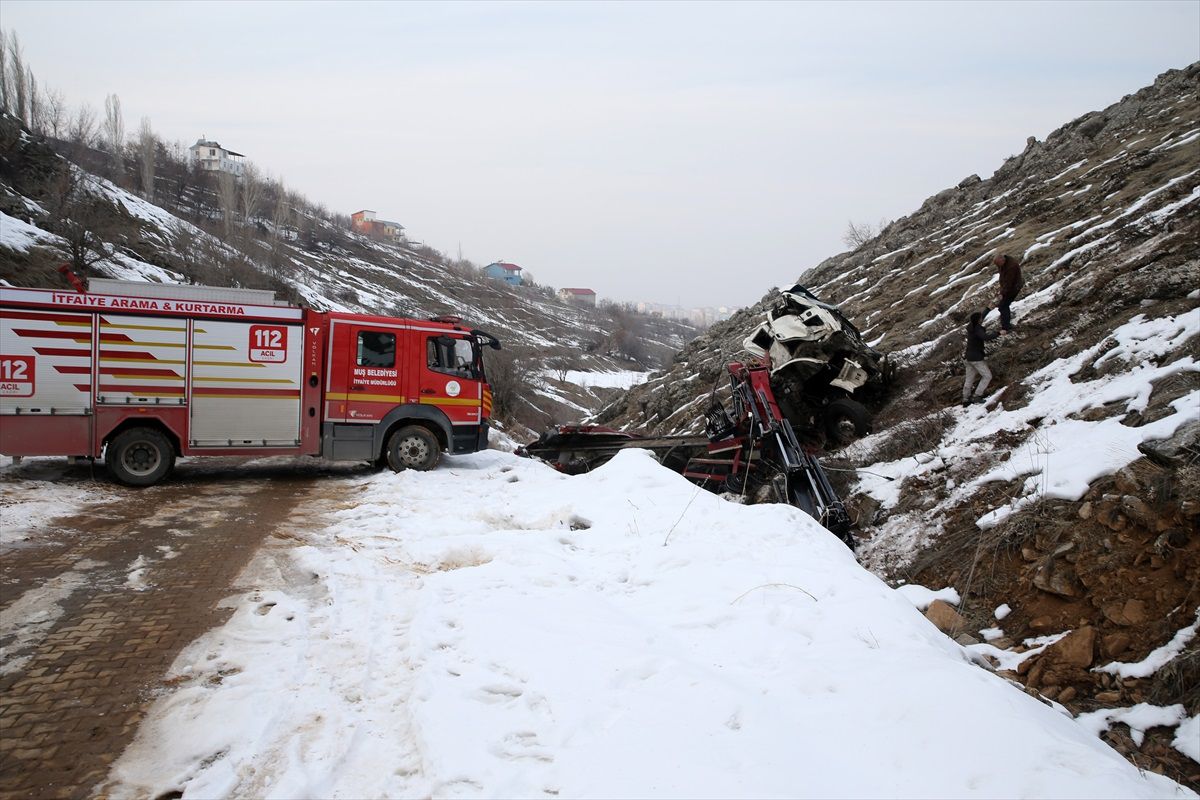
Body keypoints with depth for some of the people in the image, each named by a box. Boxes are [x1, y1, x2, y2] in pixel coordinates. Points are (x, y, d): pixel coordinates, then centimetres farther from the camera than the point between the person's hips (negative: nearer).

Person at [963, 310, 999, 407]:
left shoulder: (971, 326, 5)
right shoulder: (977, 329, -20)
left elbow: (980, 317, 24)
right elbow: (986, 337, -37)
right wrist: (999, 333, -32)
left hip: (969, 357, 9)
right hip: (976, 358, -9)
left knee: (969, 379, 14)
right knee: (987, 376, 1)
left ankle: (965, 400, 18)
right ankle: (976, 396, -4)